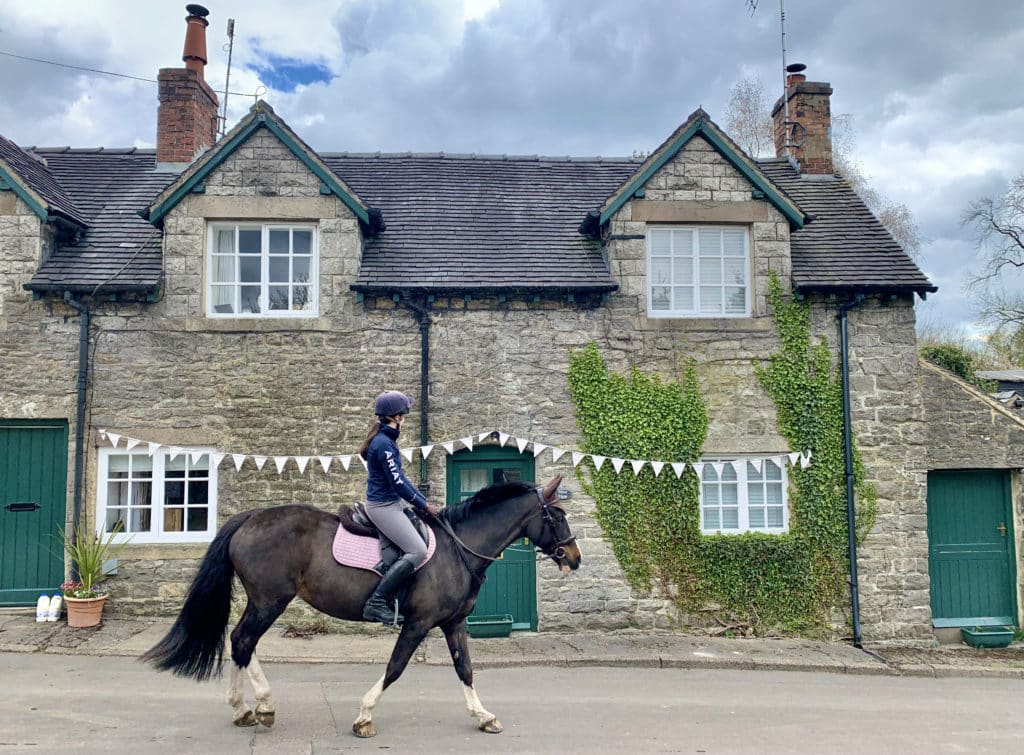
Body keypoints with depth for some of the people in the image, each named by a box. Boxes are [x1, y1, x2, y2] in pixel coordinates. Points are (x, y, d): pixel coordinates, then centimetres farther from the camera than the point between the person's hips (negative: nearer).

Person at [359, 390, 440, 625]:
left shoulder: (386, 440, 13)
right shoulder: (383, 443, -19)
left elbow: (400, 478, 17)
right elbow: (398, 483, -19)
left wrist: (424, 501, 13)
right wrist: (424, 505, -8)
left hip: (391, 503, 11)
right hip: (383, 506, -11)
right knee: (418, 551, -17)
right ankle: (377, 602, -16)